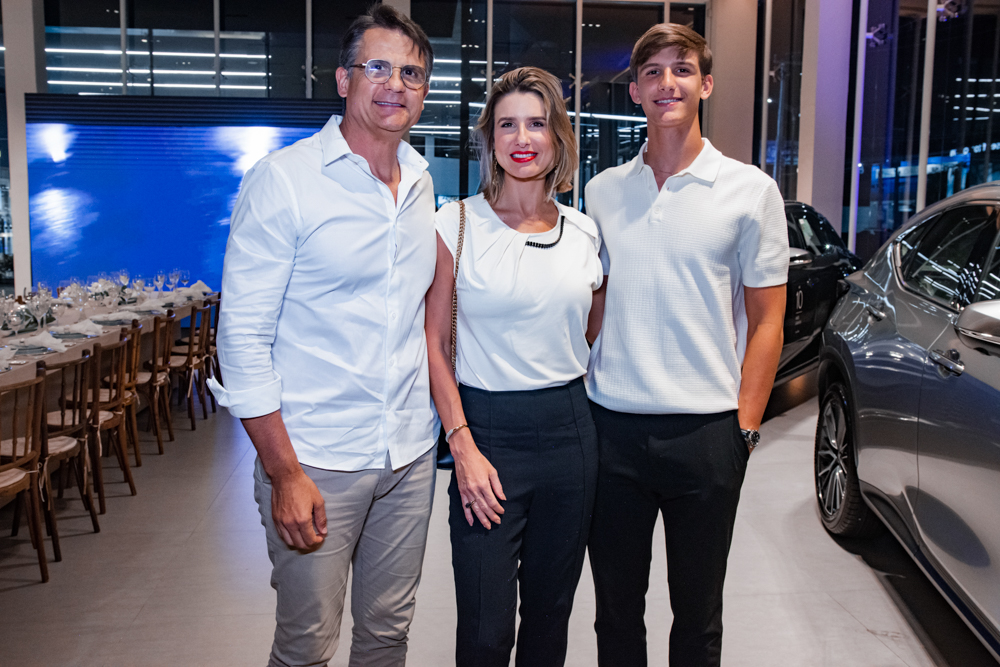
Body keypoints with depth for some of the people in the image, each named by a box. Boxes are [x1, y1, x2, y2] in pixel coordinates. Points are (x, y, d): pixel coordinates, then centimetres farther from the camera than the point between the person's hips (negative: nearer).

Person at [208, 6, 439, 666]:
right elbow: (242, 335, -13)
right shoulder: (283, 179, -11)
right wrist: (284, 472, -16)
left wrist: (447, 427, 11)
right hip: (317, 460, -5)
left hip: (411, 455, 5)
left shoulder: (423, 183, 8)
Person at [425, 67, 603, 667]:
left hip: (569, 429, 4)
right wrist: (463, 444, -12)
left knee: (552, 608, 15)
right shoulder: (458, 223, -4)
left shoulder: (584, 231, 6)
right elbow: (434, 343, -5)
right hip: (488, 428, -3)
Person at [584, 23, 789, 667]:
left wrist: (744, 428, -6)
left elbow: (767, 321, 0)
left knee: (697, 614, 12)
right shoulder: (602, 191, 8)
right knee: (616, 609, 14)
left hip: (705, 434, -2)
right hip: (612, 426, 3)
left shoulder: (750, 190, -1)